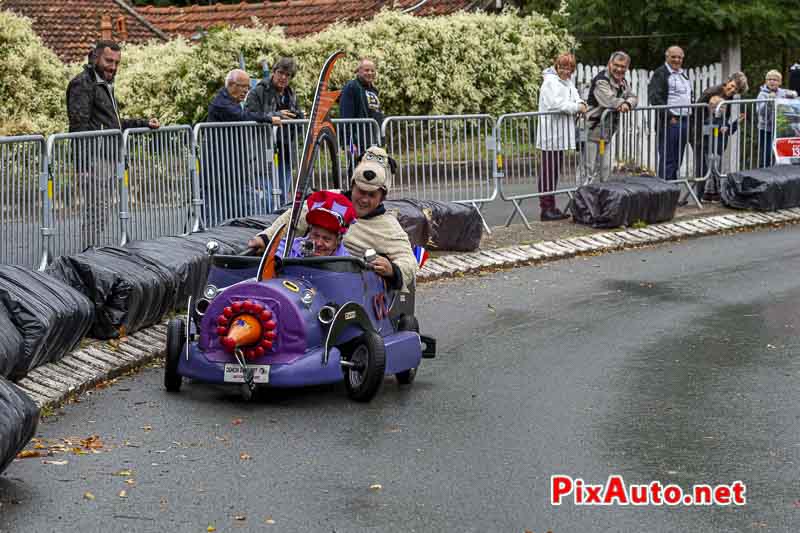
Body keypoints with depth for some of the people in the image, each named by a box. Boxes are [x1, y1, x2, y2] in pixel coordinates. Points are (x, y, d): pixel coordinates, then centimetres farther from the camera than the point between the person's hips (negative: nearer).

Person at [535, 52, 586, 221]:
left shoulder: (567, 81, 17)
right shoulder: (551, 81, -12)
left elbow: (574, 96, 22)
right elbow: (556, 104, -22)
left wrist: (580, 104, -1)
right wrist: (577, 107, -15)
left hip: (560, 134, 10)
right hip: (551, 133, -10)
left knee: (555, 169, 13)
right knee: (549, 169, -7)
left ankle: (550, 207, 19)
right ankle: (546, 208, -4)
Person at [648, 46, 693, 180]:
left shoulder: (684, 74, 21)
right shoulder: (660, 73, -6)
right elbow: (654, 97, -16)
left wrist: (690, 113, 17)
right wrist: (669, 116, -19)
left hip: (684, 121, 8)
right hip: (669, 122, -8)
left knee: (677, 160, 11)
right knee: (667, 160, -9)